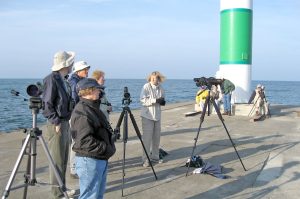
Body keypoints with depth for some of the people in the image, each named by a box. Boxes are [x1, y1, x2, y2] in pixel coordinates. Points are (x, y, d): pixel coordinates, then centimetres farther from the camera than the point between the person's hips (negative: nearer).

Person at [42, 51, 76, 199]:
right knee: (57, 160, -3)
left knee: (63, 159, 15)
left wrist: (65, 122, 14)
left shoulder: (63, 80, 13)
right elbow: (47, 103, -16)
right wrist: (56, 122, -17)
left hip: (65, 123, 9)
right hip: (56, 125, -9)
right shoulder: (51, 79, -14)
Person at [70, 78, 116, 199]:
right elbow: (85, 140, -27)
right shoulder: (81, 112, -19)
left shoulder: (93, 108, 15)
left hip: (101, 158, 10)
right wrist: (106, 148, -19)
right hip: (89, 160, -10)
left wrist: (109, 147, 10)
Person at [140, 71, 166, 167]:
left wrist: (162, 102, -3)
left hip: (157, 116, 6)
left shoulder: (160, 88, 9)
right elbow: (142, 100, -17)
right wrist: (155, 100, -25)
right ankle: (145, 159, 2)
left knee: (156, 137, 9)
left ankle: (154, 156, 23)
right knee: (147, 137, -6)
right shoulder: (146, 86, -8)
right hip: (147, 116, -6)